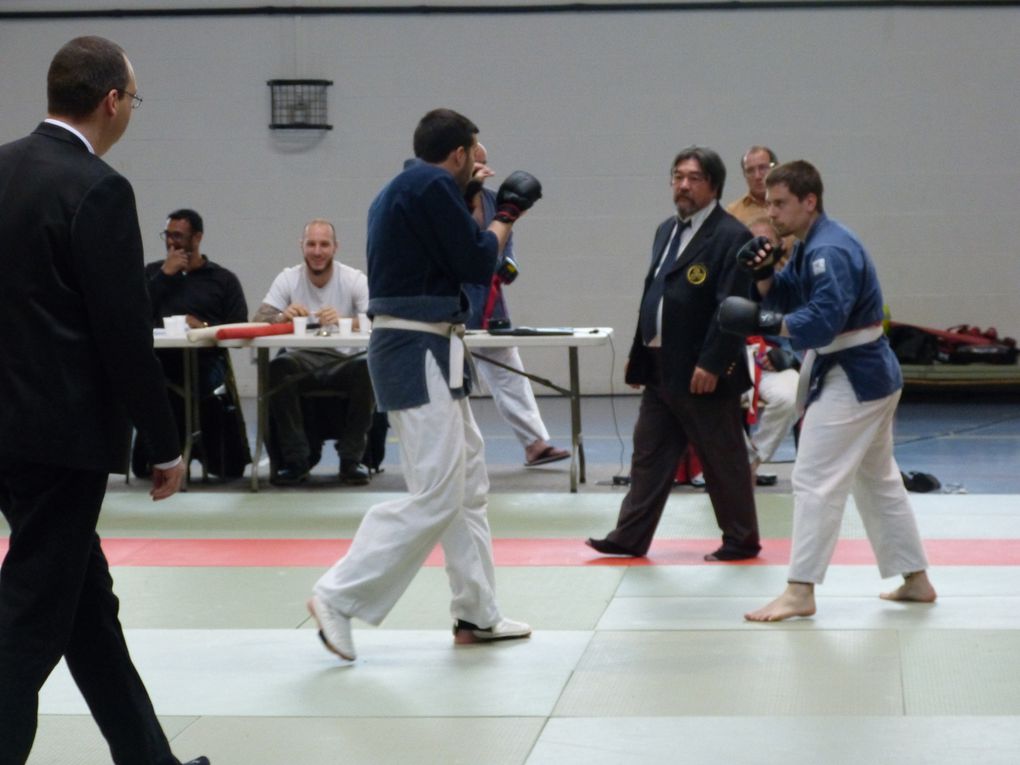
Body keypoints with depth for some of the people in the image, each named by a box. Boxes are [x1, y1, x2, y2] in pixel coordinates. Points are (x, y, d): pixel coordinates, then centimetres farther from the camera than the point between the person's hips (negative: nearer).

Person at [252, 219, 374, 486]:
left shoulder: (354, 279, -4)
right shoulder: (288, 279, 1)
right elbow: (259, 320, -10)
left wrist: (344, 321, -40)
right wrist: (282, 317, -34)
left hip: (341, 360, -1)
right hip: (302, 359, 1)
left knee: (368, 368, -32)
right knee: (278, 368, -31)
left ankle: (351, 458, -15)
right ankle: (296, 458, -18)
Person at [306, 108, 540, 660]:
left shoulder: (403, 189, 15)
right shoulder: (434, 186, -14)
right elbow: (477, 263, -14)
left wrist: (469, 200, 16)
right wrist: (505, 216, 3)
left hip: (418, 350, 11)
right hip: (421, 353, -11)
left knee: (469, 485, 16)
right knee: (435, 497, -11)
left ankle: (477, 614, 21)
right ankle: (339, 597, -9)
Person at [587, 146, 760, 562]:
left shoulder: (730, 236, -13)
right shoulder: (667, 230, 14)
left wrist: (711, 365, -22)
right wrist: (638, 355, 16)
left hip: (703, 373, -8)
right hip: (661, 368, 8)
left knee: (723, 460, 3)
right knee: (649, 455, 11)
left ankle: (741, 540, 15)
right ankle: (630, 538, 18)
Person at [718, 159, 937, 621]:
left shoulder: (830, 251, -22)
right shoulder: (809, 245, 11)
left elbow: (822, 321, -31)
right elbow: (785, 300, 12)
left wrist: (762, 323, -32)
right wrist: (762, 275, -7)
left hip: (854, 379, -11)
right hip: (870, 375, 11)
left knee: (815, 481, -10)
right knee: (878, 479, 19)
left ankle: (800, 592, -7)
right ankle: (916, 580, 28)